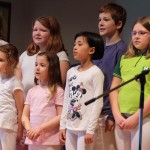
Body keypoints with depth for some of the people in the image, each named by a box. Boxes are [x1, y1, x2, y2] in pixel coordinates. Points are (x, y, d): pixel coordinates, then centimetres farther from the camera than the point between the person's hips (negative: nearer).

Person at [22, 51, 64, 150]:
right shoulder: (32, 91, 12)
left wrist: (40, 128, -16)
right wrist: (29, 129, -8)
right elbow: (25, 115, 11)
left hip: (50, 141, -6)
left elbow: (61, 116, -10)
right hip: (33, 140, 6)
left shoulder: (57, 90, -5)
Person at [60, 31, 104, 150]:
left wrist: (90, 130, -17)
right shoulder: (71, 72, 12)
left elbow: (97, 103, -12)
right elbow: (66, 100, 14)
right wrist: (63, 125, 10)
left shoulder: (95, 72, -8)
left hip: (85, 127, -7)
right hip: (70, 126, 7)